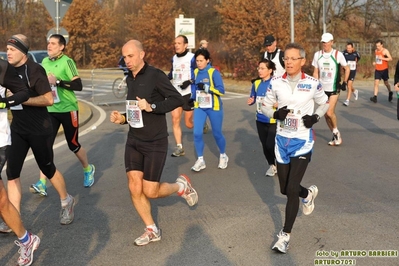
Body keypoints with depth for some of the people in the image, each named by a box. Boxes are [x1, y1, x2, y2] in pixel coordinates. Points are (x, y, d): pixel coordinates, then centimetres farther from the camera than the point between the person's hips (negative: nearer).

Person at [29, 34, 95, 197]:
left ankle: (88, 169, 36)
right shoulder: (44, 62, 7)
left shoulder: (67, 62, -12)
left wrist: (57, 81, -25)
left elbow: (78, 85, -19)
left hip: (68, 109, -5)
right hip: (50, 110, 5)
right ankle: (42, 184, -7)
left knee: (73, 145, 8)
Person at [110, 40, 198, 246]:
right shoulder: (130, 79, 9)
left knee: (150, 191, -2)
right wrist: (122, 118, 3)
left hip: (155, 142, -6)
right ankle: (151, 230, 17)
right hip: (133, 141, 7)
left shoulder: (155, 75, -13)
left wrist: (152, 107, -28)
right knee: (134, 188, 0)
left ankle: (181, 185, 27)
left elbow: (177, 99, -18)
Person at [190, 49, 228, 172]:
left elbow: (221, 90, -21)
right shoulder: (196, 72, 2)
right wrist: (192, 98, 7)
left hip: (214, 107, -4)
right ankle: (200, 160, 5)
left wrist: (207, 87, -31)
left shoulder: (214, 72, -15)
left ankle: (223, 156, 34)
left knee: (217, 134, 8)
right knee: (197, 133, -7)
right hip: (199, 107, 4)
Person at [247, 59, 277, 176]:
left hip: (273, 121, -6)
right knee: (265, 145, 13)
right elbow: (252, 98, 16)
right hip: (260, 120, 6)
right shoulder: (256, 83, 3)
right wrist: (250, 101, -6)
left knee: (270, 145, -10)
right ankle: (272, 165, 34)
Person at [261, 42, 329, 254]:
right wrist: (275, 114, -15)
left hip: (302, 141, -3)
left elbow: (324, 103, 8)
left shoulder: (312, 84, -8)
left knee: (292, 189, -9)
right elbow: (265, 107, 6)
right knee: (285, 189, 13)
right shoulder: (276, 83, -4)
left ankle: (285, 234, 6)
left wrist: (315, 117, -11)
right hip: (282, 140, 4)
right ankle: (308, 193, 48)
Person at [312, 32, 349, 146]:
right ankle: (335, 135, 21)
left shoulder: (338, 54, -7)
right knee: (325, 114, 5)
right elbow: (316, 72, 9)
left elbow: (347, 69, 6)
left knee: (330, 113, -15)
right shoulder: (317, 55, 2)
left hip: (334, 88, -4)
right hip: (322, 88, 4)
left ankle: (336, 132, 11)